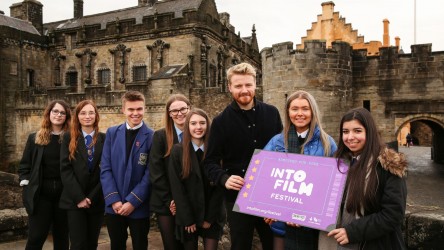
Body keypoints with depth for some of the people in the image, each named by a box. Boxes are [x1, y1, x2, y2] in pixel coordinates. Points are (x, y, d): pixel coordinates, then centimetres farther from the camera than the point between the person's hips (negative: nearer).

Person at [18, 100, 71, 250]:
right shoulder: (35, 138, 4)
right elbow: (24, 165, 8)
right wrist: (26, 184, -2)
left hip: (64, 194, 0)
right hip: (40, 194, 1)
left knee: (61, 237, 13)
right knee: (35, 237, 5)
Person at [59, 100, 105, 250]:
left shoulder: (104, 139, 2)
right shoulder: (69, 138, 2)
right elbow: (65, 169, -5)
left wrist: (92, 197, -9)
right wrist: (79, 197, -12)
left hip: (97, 201, 1)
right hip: (74, 201, -1)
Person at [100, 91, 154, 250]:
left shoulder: (152, 137, -7)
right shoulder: (112, 133, 3)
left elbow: (149, 174, -9)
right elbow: (105, 169, 0)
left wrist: (133, 202, -13)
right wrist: (114, 199, -9)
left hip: (139, 206, -2)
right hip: (114, 205, 3)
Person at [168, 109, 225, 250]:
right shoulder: (177, 151, -5)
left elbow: (219, 186, -3)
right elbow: (177, 188, -8)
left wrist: (210, 217, -7)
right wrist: (187, 219, -10)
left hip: (212, 216, 0)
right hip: (187, 217, 0)